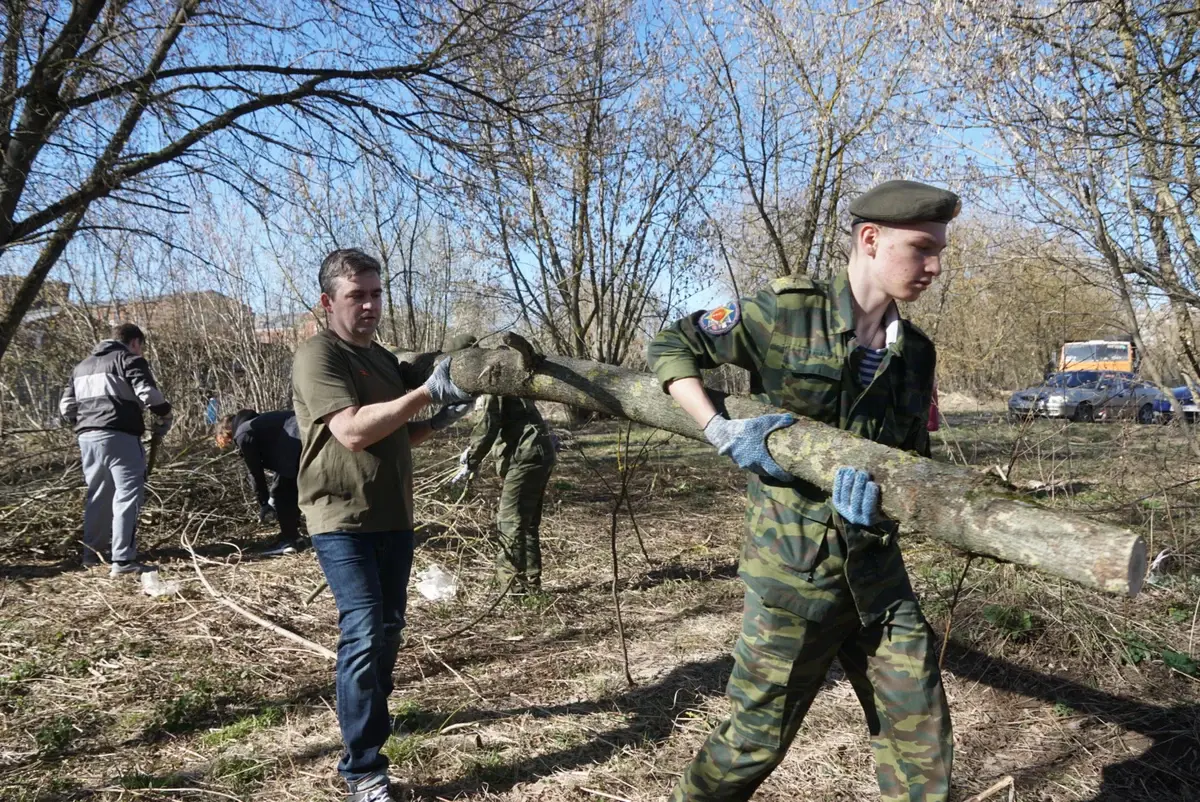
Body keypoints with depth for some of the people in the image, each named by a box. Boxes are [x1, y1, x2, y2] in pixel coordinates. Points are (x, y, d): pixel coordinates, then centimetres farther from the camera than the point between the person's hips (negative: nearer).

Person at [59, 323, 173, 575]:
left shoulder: (82, 366, 23)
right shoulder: (130, 360, -1)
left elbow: (66, 405, 20)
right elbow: (149, 394, -15)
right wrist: (164, 417, -1)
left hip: (88, 437, 8)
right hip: (119, 436, -8)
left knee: (97, 495, 19)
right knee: (127, 494, -7)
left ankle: (92, 553, 27)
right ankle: (123, 560, -12)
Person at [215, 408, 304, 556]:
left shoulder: (243, 434, 1)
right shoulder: (256, 422, 28)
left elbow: (256, 472, 2)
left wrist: (263, 504, 12)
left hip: (298, 444, -9)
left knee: (280, 492, 4)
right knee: (290, 490, 19)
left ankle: (289, 540, 8)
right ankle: (291, 537, 27)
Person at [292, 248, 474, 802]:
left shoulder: (384, 359, 15)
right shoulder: (317, 356, -12)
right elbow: (353, 431, -26)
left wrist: (438, 421, 2)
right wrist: (427, 391, -28)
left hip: (393, 517, 8)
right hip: (342, 520, -8)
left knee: (389, 627, 18)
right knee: (364, 632, -14)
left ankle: (372, 715, 40)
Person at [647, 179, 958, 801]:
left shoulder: (914, 352, 7)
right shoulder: (787, 313, -9)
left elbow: (915, 454, 8)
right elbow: (671, 346, -2)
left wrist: (876, 478, -17)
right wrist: (721, 433, -15)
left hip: (877, 567, 6)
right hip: (793, 569, -5)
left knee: (922, 737, 12)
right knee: (757, 738, 7)